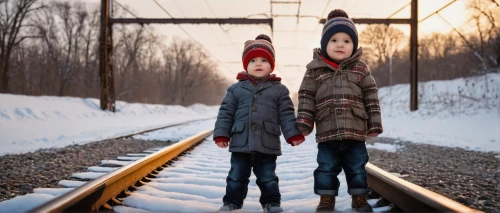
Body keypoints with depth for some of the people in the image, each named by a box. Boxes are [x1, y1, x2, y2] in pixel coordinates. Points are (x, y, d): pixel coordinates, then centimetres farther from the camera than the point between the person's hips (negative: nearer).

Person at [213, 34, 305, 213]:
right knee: (237, 176, 9)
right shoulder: (235, 89, 5)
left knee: (267, 177, 8)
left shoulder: (279, 90, 4)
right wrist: (221, 134, -2)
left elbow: (286, 115, 3)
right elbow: (225, 112, 4)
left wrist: (294, 134, -5)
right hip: (241, 143, 1)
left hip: (267, 144, -1)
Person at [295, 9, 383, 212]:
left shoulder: (361, 70, 4)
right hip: (327, 134, 0)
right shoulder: (315, 70, 2)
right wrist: (303, 124, -6)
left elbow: (371, 98, 5)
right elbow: (306, 99, 1)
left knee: (357, 168, 10)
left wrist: (374, 124, 2)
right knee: (326, 169, 7)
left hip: (355, 133, 1)